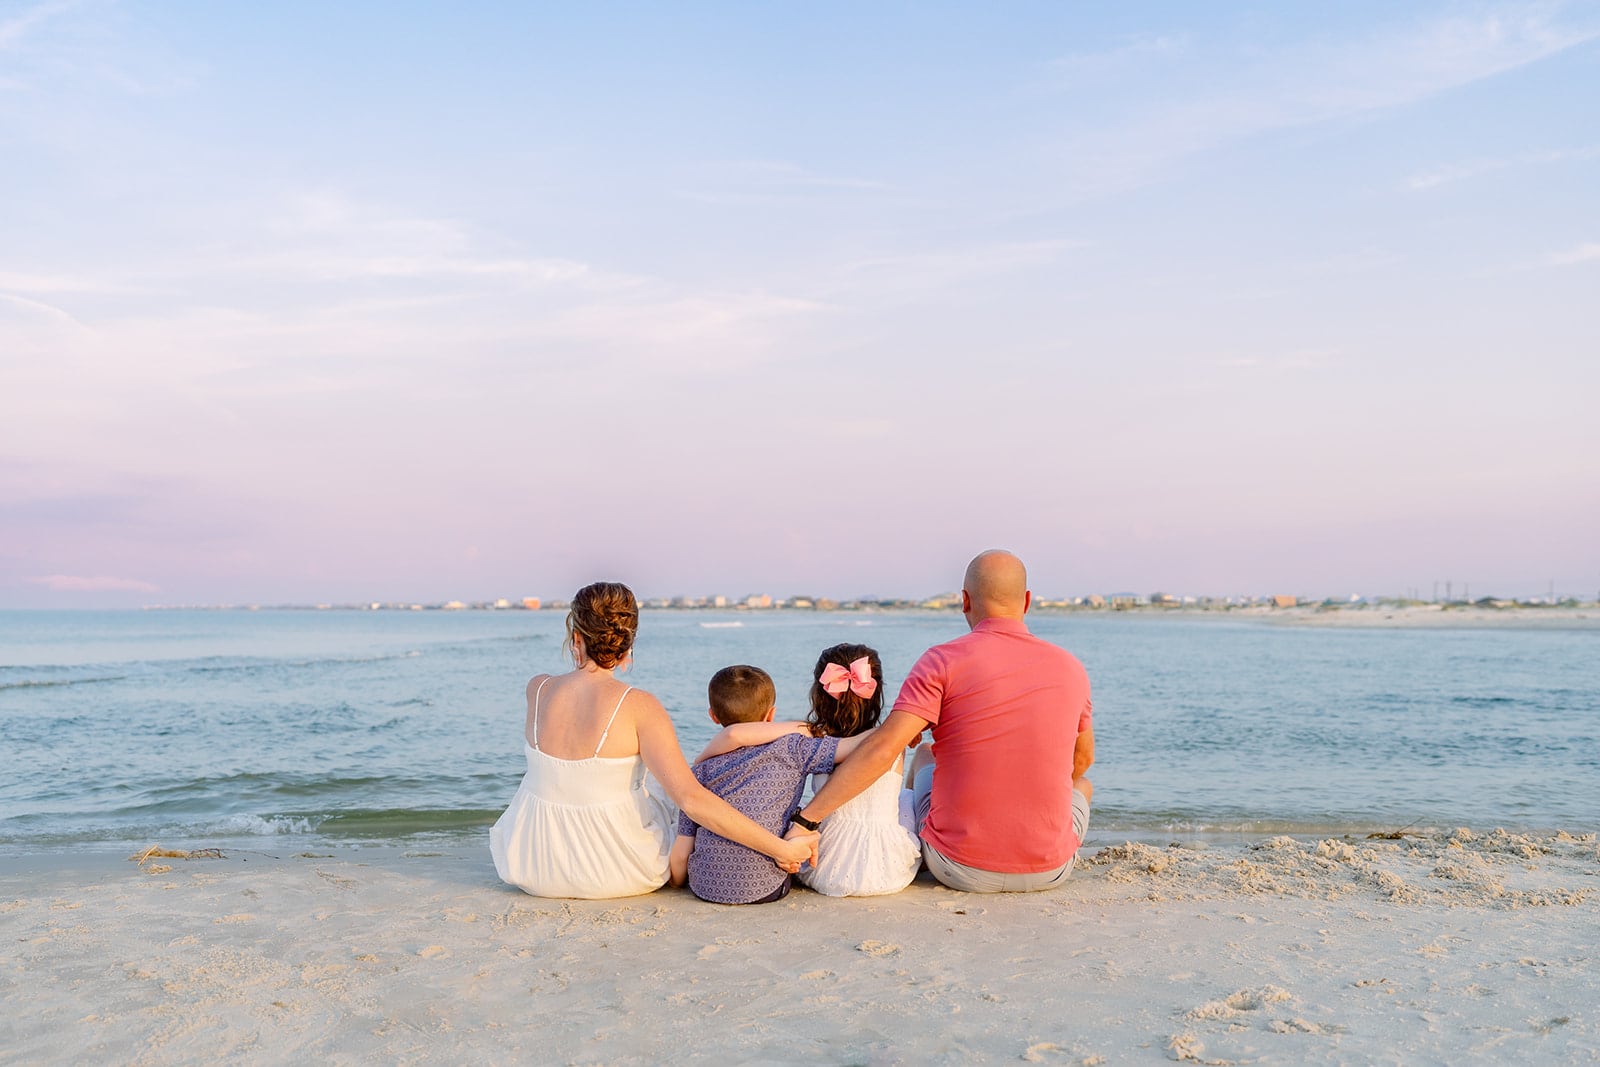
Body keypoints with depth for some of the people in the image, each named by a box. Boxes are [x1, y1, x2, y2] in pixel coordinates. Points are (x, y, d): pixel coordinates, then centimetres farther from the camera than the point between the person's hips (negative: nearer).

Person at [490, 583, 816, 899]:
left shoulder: (537, 689, -10)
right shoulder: (639, 707, -21)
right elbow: (690, 797, -28)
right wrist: (780, 847, -26)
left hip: (531, 867, 3)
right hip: (617, 874, -3)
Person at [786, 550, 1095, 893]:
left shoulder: (943, 661, -11)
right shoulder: (1070, 667, 0)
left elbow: (882, 749, -21)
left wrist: (805, 819, -19)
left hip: (960, 870, -1)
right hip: (1050, 871, 2)